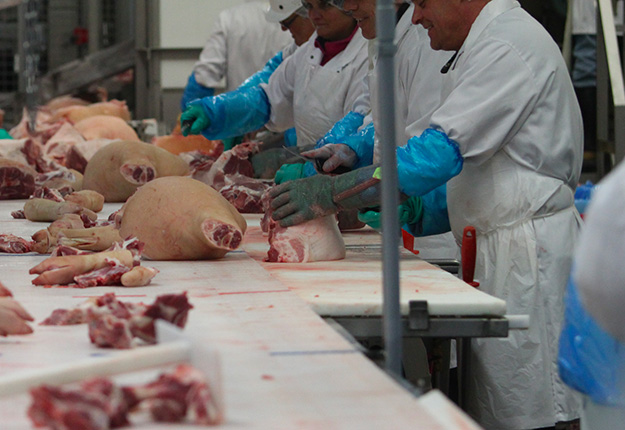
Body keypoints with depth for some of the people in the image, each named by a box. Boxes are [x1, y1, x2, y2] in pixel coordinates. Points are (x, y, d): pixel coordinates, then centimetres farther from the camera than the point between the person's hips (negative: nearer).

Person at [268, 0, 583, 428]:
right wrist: (414, 215, 12)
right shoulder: (489, 42, 20)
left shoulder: (505, 47, -14)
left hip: (528, 251, -10)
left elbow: (442, 151, -23)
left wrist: (331, 193, -22)